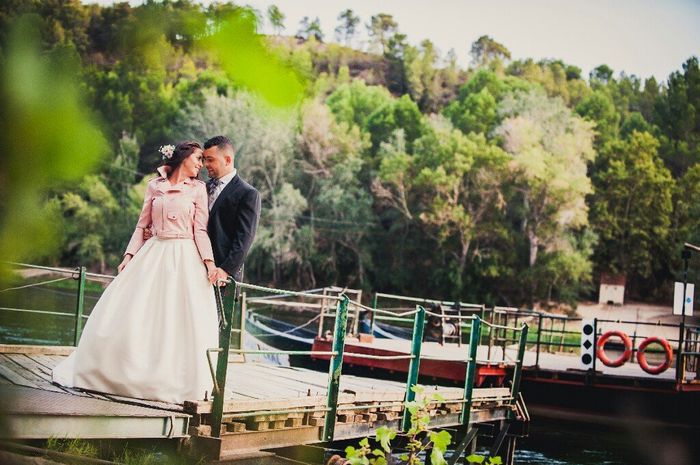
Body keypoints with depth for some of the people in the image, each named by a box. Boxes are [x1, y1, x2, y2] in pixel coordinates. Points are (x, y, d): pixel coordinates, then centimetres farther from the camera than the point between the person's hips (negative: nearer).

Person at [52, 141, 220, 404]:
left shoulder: (198, 189, 4)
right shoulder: (154, 186, 9)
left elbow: (200, 229, -1)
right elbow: (142, 225, 11)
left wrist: (209, 262, -11)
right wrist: (129, 257, 3)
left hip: (184, 258, -2)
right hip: (153, 254, 2)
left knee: (182, 321, -6)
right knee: (132, 316, 0)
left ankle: (176, 382, 5)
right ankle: (124, 374, 14)